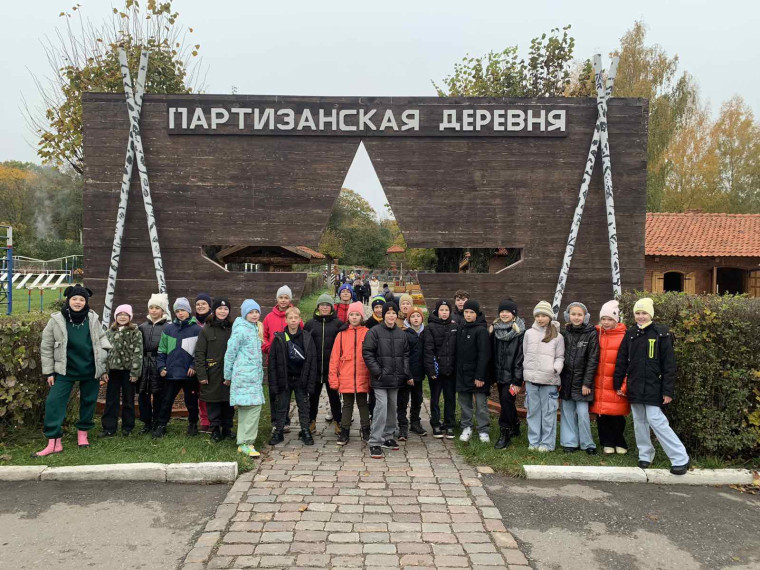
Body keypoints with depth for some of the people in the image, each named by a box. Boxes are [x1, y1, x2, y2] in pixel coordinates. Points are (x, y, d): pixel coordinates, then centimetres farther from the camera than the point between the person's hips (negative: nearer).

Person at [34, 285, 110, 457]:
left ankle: (83, 434, 26)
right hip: (65, 370, -2)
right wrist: (48, 372, -1)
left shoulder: (92, 319, 0)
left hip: (91, 371, 2)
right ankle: (54, 442, -6)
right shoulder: (56, 320, -5)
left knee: (88, 401, 9)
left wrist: (104, 368, 9)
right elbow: (46, 347, 0)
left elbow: (101, 342, 9)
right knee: (54, 402, -10)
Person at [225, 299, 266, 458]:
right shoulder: (240, 330, -10)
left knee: (245, 409, 10)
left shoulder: (255, 329, 15)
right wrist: (228, 375, -1)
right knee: (253, 406, -12)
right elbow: (230, 353, -7)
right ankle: (246, 443, -6)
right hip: (244, 375, -8)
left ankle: (243, 442, 16)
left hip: (255, 375, 8)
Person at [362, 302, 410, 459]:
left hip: (396, 379, 6)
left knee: (392, 407, 14)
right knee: (381, 407, -13)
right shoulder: (374, 332, -7)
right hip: (380, 379, -6)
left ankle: (387, 437, 29)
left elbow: (405, 355, 16)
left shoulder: (402, 334, 9)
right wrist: (378, 372, -14)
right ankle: (375, 443, -7)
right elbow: (367, 353, -10)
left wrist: (406, 373, 6)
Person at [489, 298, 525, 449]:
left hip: (512, 375, -6)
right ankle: (515, 427, 33)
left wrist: (517, 381, -16)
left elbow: (520, 358, -14)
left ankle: (505, 434, 1)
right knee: (505, 402, 14)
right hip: (499, 374, 6)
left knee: (506, 400, -10)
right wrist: (492, 375, 6)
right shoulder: (495, 330, 8)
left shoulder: (520, 332, -11)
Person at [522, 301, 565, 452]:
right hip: (531, 378, 2)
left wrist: (556, 367, -14)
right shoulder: (529, 333, 8)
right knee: (533, 411, 8)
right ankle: (533, 441, 17)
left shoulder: (557, 336, 3)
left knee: (548, 412, 1)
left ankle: (547, 443, 10)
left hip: (549, 380, -2)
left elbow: (560, 357, 5)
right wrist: (526, 373, 12)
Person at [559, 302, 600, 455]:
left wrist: (587, 383, -11)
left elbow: (593, 360, -7)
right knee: (567, 411, 7)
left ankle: (587, 444, 12)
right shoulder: (565, 333, 6)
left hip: (581, 380, -3)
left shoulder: (591, 334, -5)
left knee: (582, 413, -4)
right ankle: (570, 442, 18)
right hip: (566, 379, 3)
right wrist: (558, 380, 1)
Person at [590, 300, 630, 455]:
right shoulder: (596, 334, 7)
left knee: (617, 416, 3)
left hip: (616, 384, -3)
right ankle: (607, 444, 21)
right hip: (599, 383, 4)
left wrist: (624, 383, -11)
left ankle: (620, 444, 22)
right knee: (601, 416, 7)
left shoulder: (623, 336, -5)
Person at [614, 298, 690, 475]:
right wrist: (618, 384, 9)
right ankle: (645, 454, 25)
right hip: (634, 387, 5)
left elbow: (669, 364, -8)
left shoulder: (661, 334, -6)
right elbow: (621, 361, 11)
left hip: (653, 387, -5)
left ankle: (681, 459, -1)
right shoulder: (630, 334, 7)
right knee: (639, 422, 10)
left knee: (656, 421, -10)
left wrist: (668, 391, -12)